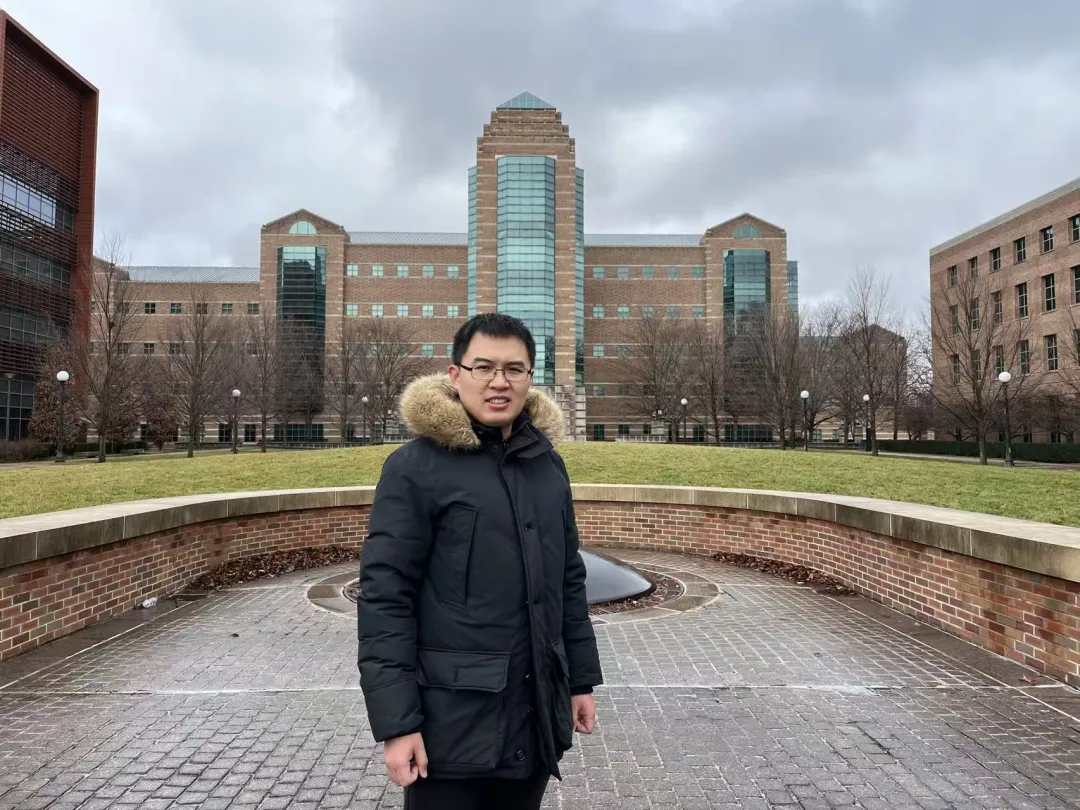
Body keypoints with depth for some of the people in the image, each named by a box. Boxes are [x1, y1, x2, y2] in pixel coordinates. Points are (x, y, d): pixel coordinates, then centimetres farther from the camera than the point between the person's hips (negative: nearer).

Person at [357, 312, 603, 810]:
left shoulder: (546, 462, 6)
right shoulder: (416, 467, -12)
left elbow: (568, 579, 11)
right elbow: (384, 596, -13)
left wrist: (581, 678, 12)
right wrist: (396, 722, -15)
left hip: (537, 714, 5)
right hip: (452, 718, -5)